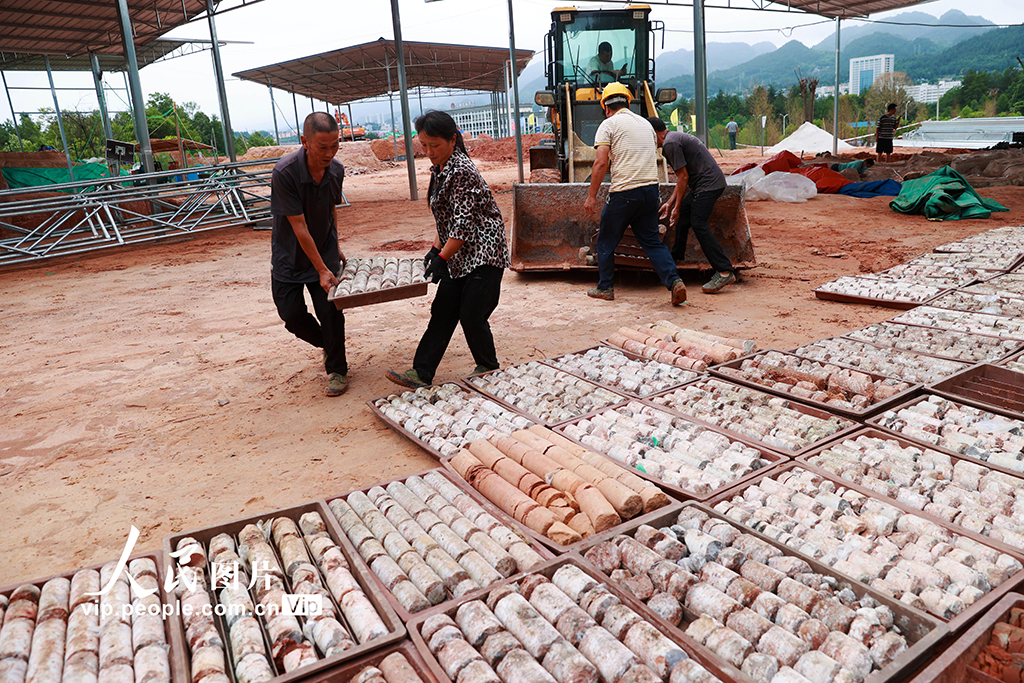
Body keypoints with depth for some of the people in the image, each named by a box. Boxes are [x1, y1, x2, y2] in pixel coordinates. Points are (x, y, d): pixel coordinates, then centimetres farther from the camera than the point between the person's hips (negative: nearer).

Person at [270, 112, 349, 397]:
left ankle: (337, 370, 13)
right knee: (292, 314, -1)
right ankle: (327, 345, 28)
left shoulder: (336, 170, -9)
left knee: (330, 312, -5)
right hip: (289, 256, -2)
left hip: (324, 253, 2)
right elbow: (299, 228, -24)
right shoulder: (285, 172, -26)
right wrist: (322, 269, -22)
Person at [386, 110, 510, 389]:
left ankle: (488, 369, 19)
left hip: (483, 254, -9)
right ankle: (421, 373, 10)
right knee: (442, 312, 7)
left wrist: (442, 258, -19)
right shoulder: (438, 169, 9)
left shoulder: (462, 172, -20)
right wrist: (435, 249, 11)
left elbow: (463, 224, -22)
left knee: (471, 316, -3)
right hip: (458, 256, 9)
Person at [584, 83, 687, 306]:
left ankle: (605, 288, 18)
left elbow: (601, 162, -12)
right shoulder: (646, 124, 19)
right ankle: (674, 281, -4)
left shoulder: (609, 124, -1)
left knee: (606, 242, 10)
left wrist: (592, 196, -10)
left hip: (624, 192, -6)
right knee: (651, 240, 11)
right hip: (651, 189, 6)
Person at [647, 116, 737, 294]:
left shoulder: (670, 143, -13)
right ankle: (677, 256, 33)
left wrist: (676, 207, -11)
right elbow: (682, 177, 22)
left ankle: (725, 272, -21)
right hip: (702, 184, 11)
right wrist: (670, 203, 22)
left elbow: (683, 177, -16)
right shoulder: (675, 138, 20)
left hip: (709, 184, -11)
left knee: (698, 224, -16)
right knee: (683, 215, 17)